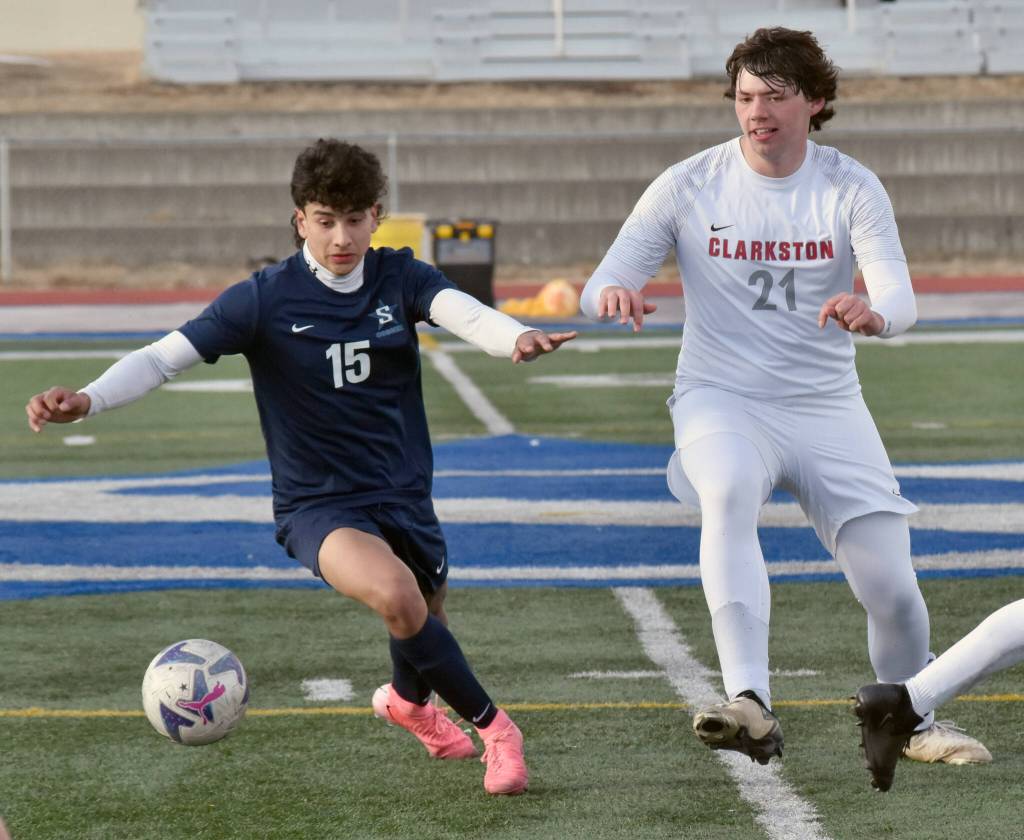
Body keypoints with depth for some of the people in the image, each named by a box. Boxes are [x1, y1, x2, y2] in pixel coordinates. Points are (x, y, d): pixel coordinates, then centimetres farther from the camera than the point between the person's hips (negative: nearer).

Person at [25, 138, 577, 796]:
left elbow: (464, 312, -26)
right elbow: (163, 358, -16)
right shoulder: (267, 299, -13)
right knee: (395, 595, -32)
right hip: (319, 505, -4)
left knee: (424, 633, 20)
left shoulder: (400, 279, -6)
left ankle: (406, 700, 60)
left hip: (405, 496, 4)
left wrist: (516, 338, -49)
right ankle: (493, 729, -11)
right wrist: (87, 401, -34)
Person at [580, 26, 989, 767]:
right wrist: (613, 295, -30)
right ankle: (751, 706, -45)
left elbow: (900, 300, -14)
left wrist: (871, 313, -39)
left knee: (891, 587, -3)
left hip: (827, 407, 2)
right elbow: (603, 286, -4)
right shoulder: (689, 186, -3)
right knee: (727, 492, -36)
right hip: (721, 399, -2)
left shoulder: (852, 189, -3)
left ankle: (915, 722, 29)